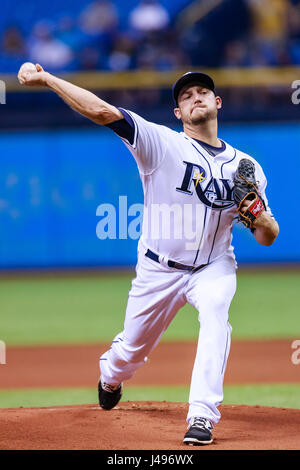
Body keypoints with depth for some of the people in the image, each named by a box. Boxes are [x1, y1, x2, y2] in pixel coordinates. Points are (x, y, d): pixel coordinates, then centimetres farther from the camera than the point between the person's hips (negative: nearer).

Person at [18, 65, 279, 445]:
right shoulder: (163, 144, -11)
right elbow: (102, 111, -22)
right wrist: (47, 80, -29)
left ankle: (202, 416, -31)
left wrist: (260, 217, -23)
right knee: (132, 348, 14)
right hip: (159, 269, 0)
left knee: (215, 314, -31)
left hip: (213, 268, 0)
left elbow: (268, 238, 0)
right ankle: (110, 378, 53)